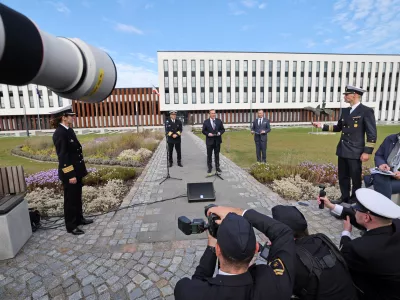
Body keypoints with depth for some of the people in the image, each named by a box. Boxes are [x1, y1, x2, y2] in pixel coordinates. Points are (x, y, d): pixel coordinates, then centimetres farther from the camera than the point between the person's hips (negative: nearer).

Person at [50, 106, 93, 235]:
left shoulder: (69, 130, 9)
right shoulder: (59, 133, -19)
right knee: (70, 199, 5)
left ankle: (79, 218, 36)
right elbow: (62, 156, -21)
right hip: (69, 172, -9)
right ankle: (71, 226, 20)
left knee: (77, 196, 20)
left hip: (76, 170, 9)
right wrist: (70, 175, -20)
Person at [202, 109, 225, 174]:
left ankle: (217, 167, 21)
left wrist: (220, 133, -13)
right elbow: (203, 131, 1)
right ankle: (210, 167, 17)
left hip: (217, 141, 2)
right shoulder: (206, 122, 0)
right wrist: (208, 134, -17)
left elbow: (223, 129, 7)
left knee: (217, 155, 10)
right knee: (209, 155, 6)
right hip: (209, 141, -1)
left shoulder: (219, 121, 5)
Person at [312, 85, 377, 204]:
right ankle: (345, 197, 29)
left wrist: (367, 152, -15)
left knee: (355, 177, 8)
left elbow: (372, 134, -11)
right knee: (343, 176, 14)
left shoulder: (366, 111, -10)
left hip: (355, 152, -6)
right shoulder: (345, 111, 11)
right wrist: (322, 126, 10)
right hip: (342, 150, 7)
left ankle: (355, 200, 24)